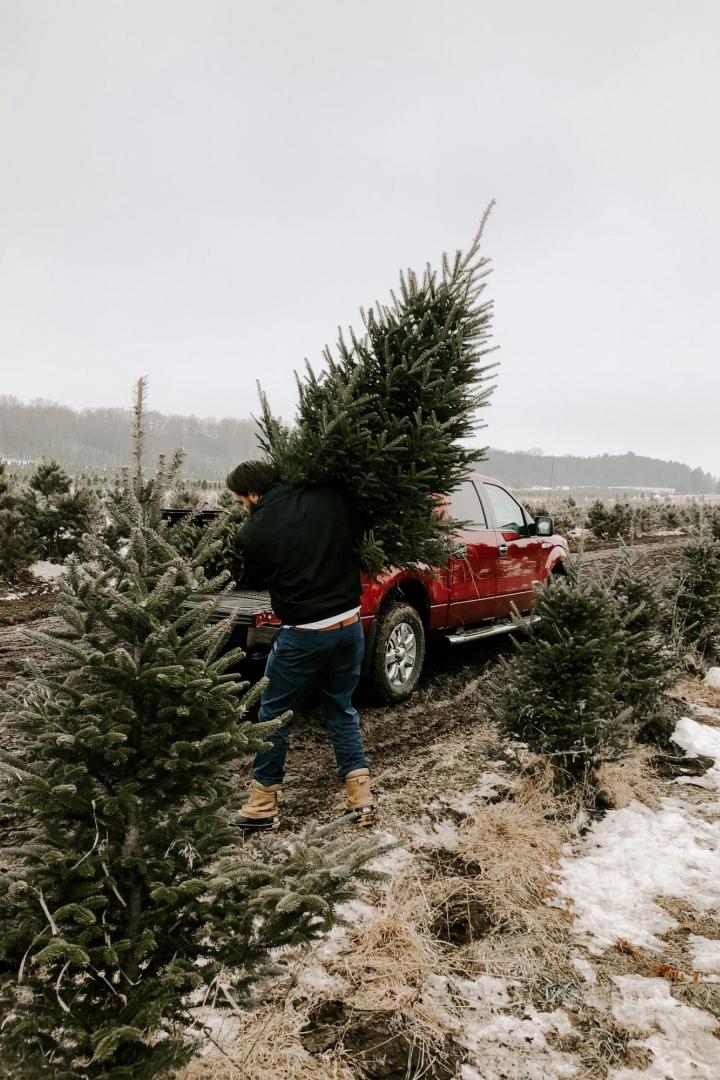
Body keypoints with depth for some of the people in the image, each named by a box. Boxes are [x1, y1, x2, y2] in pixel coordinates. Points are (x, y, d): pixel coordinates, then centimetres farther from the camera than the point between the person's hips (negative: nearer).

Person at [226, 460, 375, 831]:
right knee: (342, 710, 20)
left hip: (302, 635, -4)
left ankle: (262, 806, 21)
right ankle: (361, 797, 19)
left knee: (274, 715, 14)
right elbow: (356, 540, 11)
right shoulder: (330, 499, -4)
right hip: (349, 624, 4)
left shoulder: (253, 533, -11)